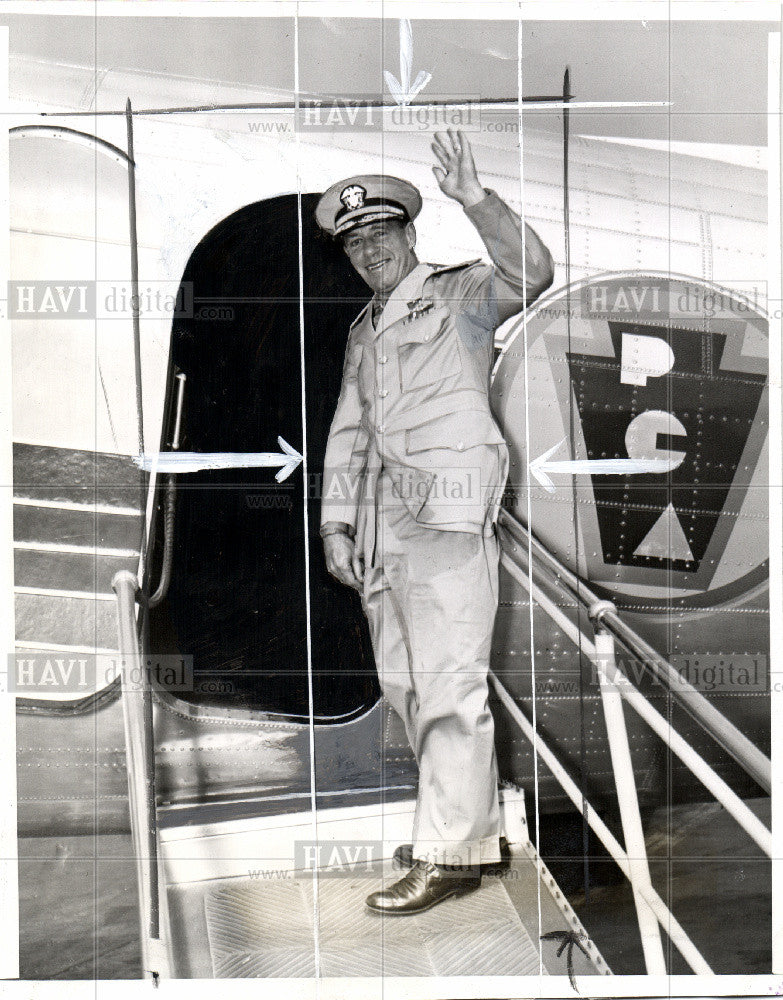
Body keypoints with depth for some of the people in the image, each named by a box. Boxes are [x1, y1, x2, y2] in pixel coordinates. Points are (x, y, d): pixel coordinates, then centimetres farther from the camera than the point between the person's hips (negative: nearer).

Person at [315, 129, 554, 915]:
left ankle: (449, 854, -4)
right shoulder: (363, 330, 23)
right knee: (402, 681, 10)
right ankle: (475, 824, 22)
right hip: (381, 513, 8)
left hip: (448, 508, -8)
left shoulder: (459, 296, 4)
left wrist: (475, 200, -29)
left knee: (450, 681, -9)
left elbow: (530, 275, -17)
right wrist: (334, 521, 14)